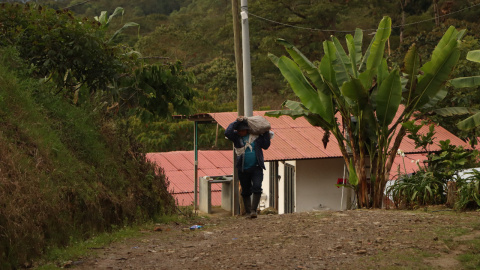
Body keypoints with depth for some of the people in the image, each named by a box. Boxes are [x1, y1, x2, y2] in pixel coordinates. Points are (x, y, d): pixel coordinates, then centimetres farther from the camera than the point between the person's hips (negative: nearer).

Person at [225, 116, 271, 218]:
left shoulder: (256, 136, 2)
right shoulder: (236, 137, 0)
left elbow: (265, 145, 8)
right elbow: (227, 133, -18)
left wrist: (266, 133, 1)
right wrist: (236, 122, -14)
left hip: (256, 168, -1)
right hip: (243, 170, 1)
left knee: (257, 187, -17)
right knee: (246, 191, 9)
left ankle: (253, 210, -12)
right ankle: (248, 212, 20)